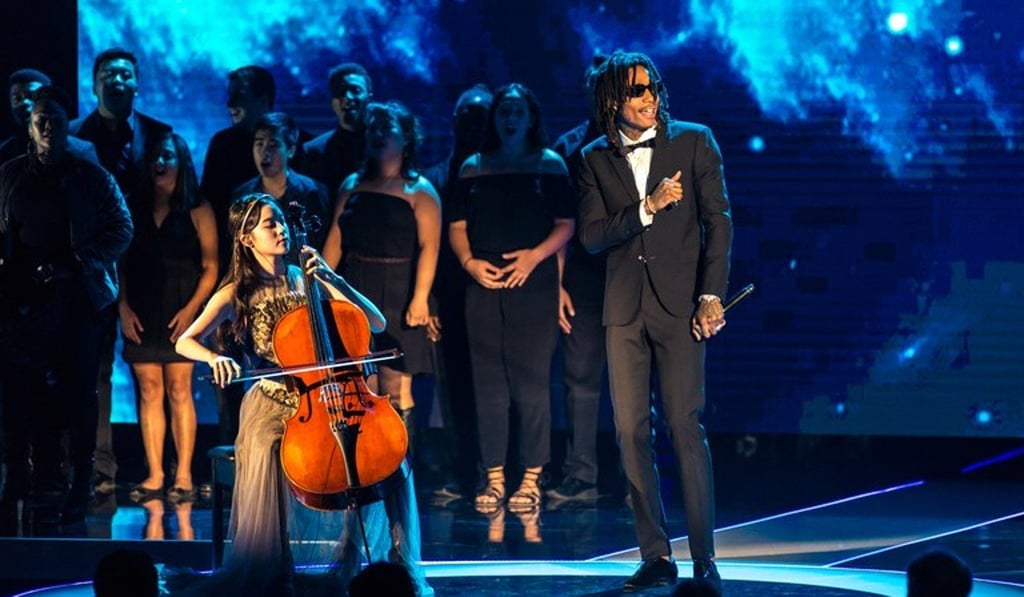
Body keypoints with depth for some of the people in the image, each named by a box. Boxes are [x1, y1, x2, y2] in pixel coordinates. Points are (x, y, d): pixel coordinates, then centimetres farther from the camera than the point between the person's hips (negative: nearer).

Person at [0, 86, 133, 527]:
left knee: (78, 390, -2)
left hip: (76, 297, -2)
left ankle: (80, 488, 3)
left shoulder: (92, 178, 5)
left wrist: (74, 262, -9)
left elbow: (121, 229, 2)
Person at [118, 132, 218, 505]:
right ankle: (154, 475, 3)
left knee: (179, 390, -5)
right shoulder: (135, 209, 11)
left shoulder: (197, 211, 4)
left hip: (180, 315, -3)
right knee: (149, 390, 2)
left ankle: (183, 475, -3)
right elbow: (121, 264, 10)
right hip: (141, 315, 3)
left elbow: (210, 267, 0)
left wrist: (192, 308, -10)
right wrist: (123, 306, -1)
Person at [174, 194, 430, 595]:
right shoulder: (237, 294, 4)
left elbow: (377, 323, 3)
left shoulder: (308, 280, 10)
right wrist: (215, 358, -30)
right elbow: (185, 343, -7)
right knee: (266, 452, -37)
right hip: (273, 403, -2)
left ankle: (399, 561, -13)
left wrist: (333, 281, -9)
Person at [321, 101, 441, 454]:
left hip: (397, 298, -4)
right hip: (355, 295, 4)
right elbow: (335, 240, 13)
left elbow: (429, 245, -8)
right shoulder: (352, 186, 16)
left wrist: (420, 297, -18)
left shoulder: (418, 191, 2)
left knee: (396, 390, -7)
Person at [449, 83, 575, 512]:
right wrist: (469, 261, -4)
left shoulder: (549, 165, 6)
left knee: (531, 381, -6)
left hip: (534, 284, -3)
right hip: (484, 285, 3)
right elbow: (457, 226, 14)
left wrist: (535, 255, -13)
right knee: (488, 383, 2)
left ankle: (531, 478, -3)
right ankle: (494, 478, 6)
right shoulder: (473, 167, 14)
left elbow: (565, 225, 2)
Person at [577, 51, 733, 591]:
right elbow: (591, 235, 1)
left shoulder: (693, 142, 3)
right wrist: (647, 208, -13)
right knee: (630, 431, 1)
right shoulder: (596, 159, 10)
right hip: (624, 307, 3)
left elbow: (718, 221, 0)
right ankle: (656, 555, 8)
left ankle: (704, 558, -4)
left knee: (685, 427, -8)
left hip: (678, 302, -3)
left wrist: (712, 296, -8)